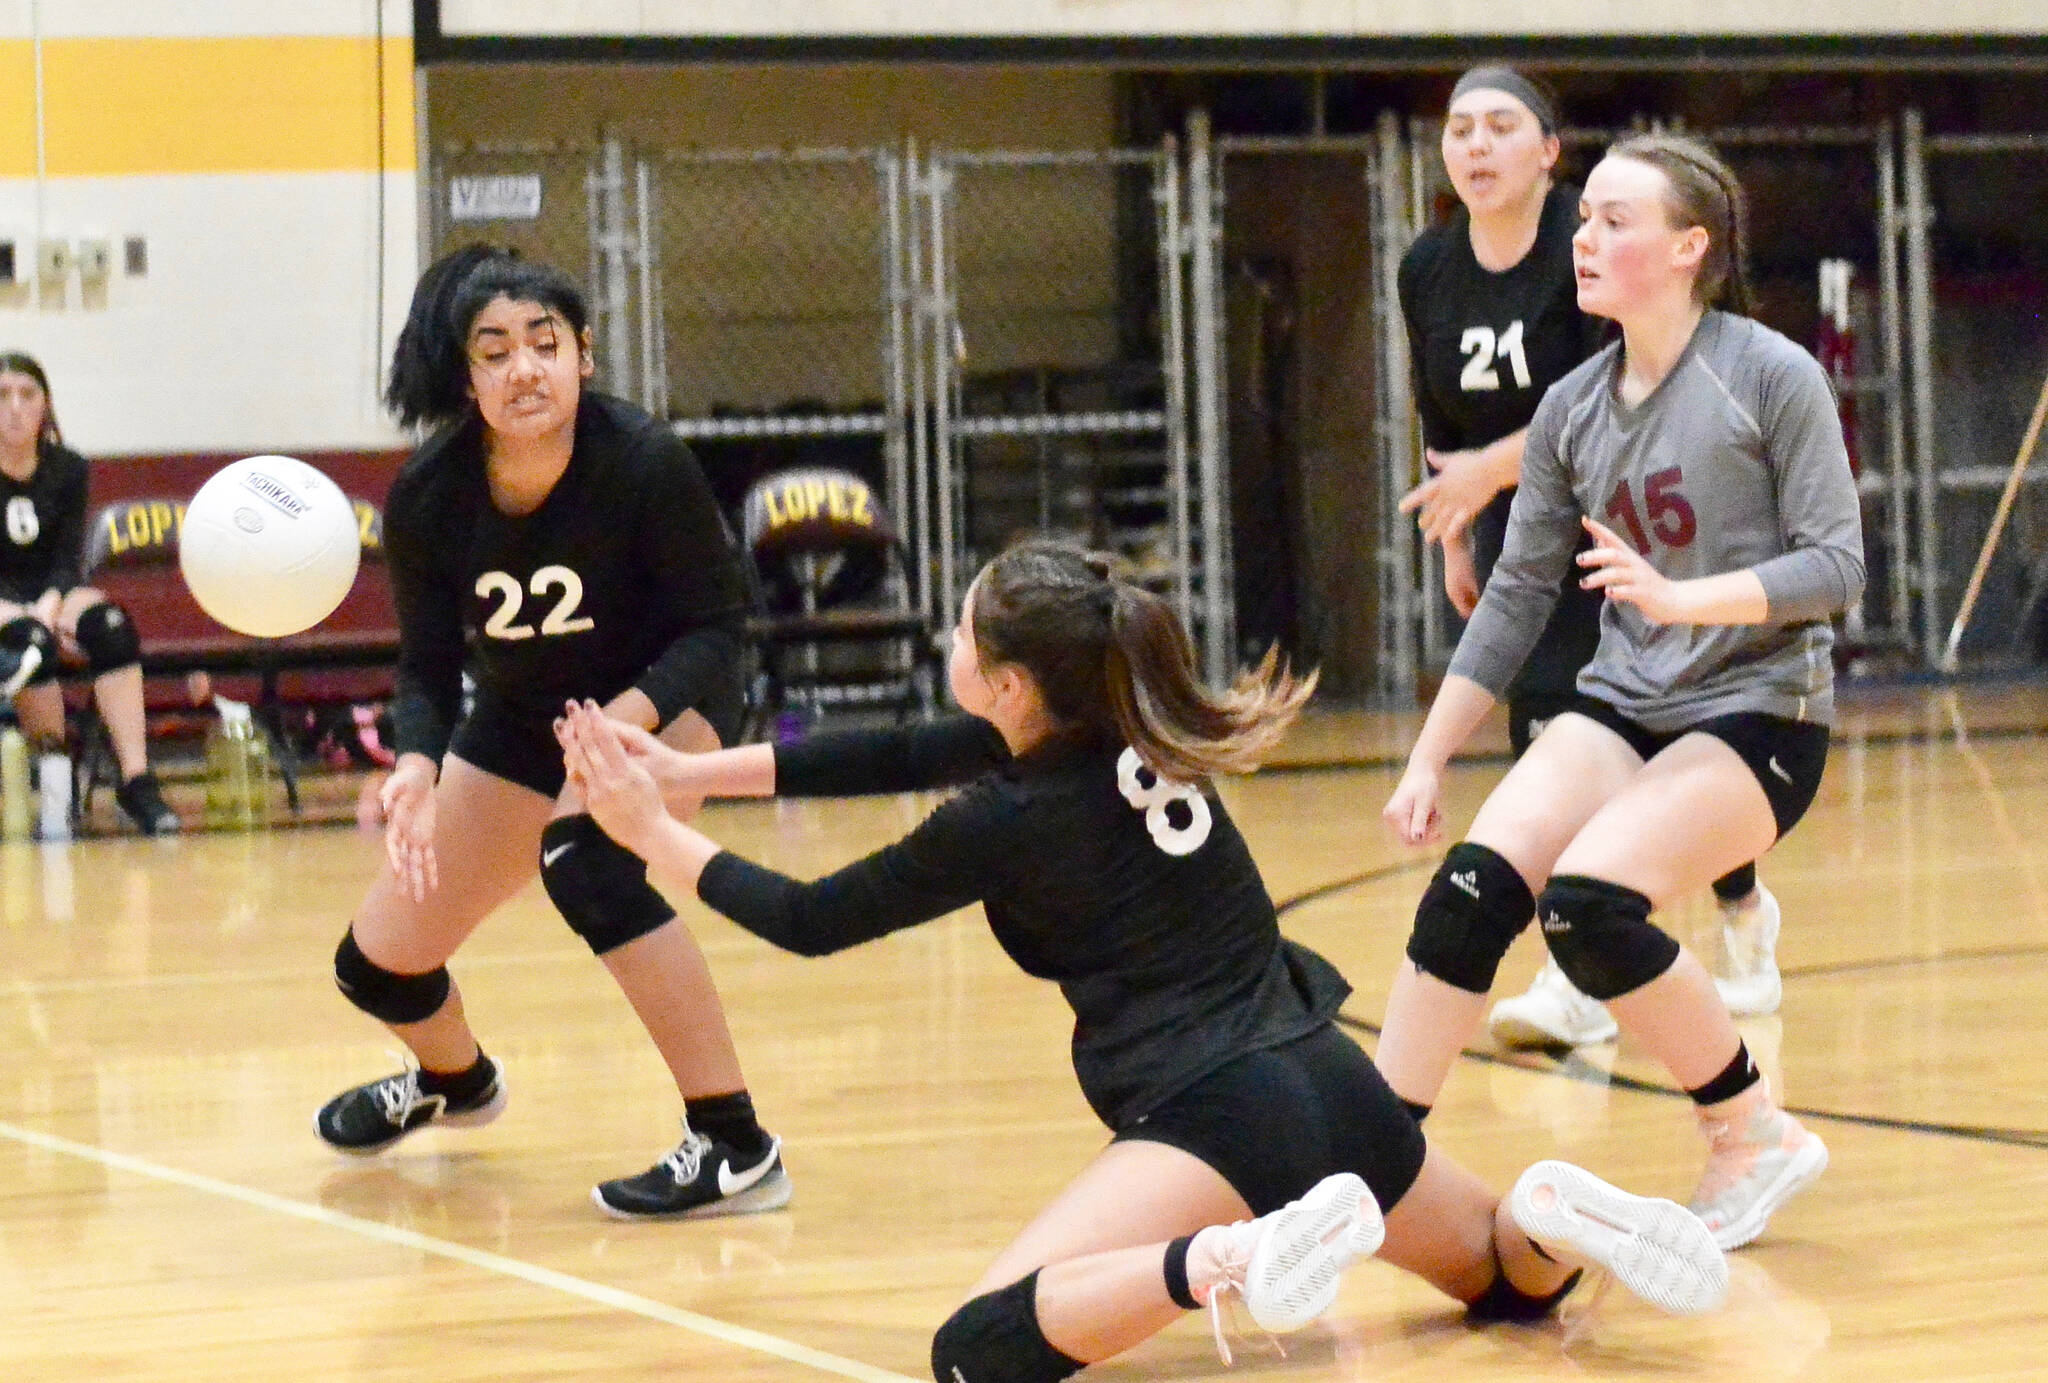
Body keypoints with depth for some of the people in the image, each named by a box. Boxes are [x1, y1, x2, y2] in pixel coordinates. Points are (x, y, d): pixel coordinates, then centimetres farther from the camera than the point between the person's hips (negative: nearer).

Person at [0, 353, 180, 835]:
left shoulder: (67, 469, 3)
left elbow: (68, 559, -2)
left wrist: (50, 604, -24)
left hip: (47, 595, 3)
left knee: (109, 624, -31)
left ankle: (137, 780, -38)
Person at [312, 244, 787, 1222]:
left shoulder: (644, 463, -30)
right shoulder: (427, 498, -21)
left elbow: (715, 624, -22)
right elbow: (428, 664, -11)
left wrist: (625, 717, -39)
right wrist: (417, 768, -32)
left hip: (665, 700, -5)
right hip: (519, 725, 5)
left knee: (582, 856, -37)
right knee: (377, 967, 8)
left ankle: (735, 1148, -28)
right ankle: (454, 1080, 48)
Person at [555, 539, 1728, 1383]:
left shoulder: (1010, 824, -8)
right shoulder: (1126, 735, 10)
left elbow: (813, 921, 4)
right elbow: (902, 755, 18)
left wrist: (655, 838, 15)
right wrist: (687, 772, 18)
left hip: (1215, 1118, -8)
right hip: (1336, 1084, 8)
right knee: (1512, 1273, 31)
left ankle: (1228, 1261, -41)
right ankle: (1555, 1218, -4)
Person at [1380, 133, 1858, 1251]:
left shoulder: (1772, 377, -8)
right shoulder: (1572, 408, 8)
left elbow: (1836, 567, -11)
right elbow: (1518, 593, 13)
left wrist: (1680, 596, -25)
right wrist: (1428, 757, 10)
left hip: (1758, 712, -5)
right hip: (1620, 705, 5)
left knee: (1586, 901, -27)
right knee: (1473, 887, -20)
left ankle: (1755, 1137, -7)